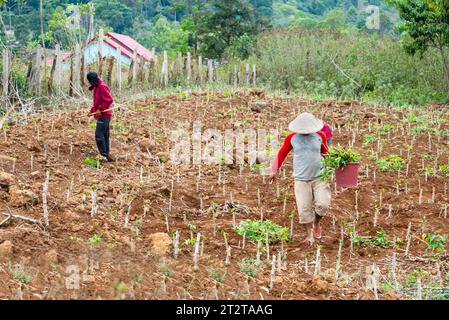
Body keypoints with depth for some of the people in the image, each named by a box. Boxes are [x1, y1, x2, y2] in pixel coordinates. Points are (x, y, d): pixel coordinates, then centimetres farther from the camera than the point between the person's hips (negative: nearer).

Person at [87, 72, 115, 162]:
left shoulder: (102, 87, -15)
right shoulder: (97, 87, 16)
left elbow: (109, 100, -22)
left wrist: (100, 109, -21)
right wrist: (92, 110, 13)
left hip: (103, 115, -10)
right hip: (102, 115, 10)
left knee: (99, 135, -12)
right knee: (104, 136, 11)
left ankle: (104, 155, -11)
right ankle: (106, 156, 15)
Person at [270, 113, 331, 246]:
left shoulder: (320, 136, -1)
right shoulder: (292, 138, -3)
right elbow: (282, 153, 10)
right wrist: (275, 170, 8)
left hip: (319, 177, 0)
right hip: (301, 179, 0)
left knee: (323, 204, -10)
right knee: (304, 208, -3)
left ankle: (317, 223, 21)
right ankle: (309, 234, 12)